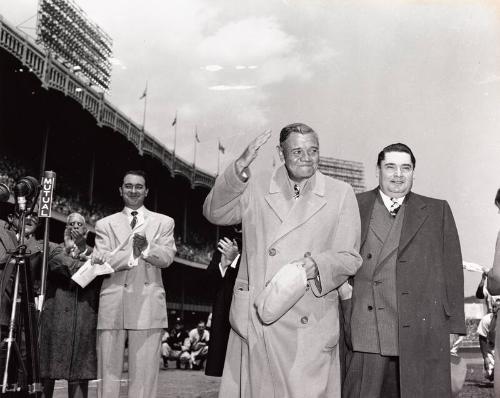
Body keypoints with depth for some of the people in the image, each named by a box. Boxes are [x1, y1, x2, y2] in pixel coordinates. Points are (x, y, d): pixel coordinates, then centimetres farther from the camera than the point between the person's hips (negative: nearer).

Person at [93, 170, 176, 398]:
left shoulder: (164, 222, 14)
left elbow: (166, 258, 0)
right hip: (112, 305, 1)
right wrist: (132, 253, -15)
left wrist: (147, 247, -20)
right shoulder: (105, 224, 14)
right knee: (108, 373, 4)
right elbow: (100, 261, -1)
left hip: (148, 305, 0)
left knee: (144, 374, -1)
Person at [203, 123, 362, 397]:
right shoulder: (257, 186, 10)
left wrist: (317, 264, -15)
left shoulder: (340, 194, 7)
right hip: (254, 323, 1)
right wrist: (240, 167, -11)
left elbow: (350, 258, 6)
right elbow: (215, 213, 0)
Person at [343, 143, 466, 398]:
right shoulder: (355, 207, 7)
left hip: (422, 334, 1)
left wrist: (453, 324, 4)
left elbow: (452, 272, 9)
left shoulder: (437, 212, 11)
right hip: (364, 333, 0)